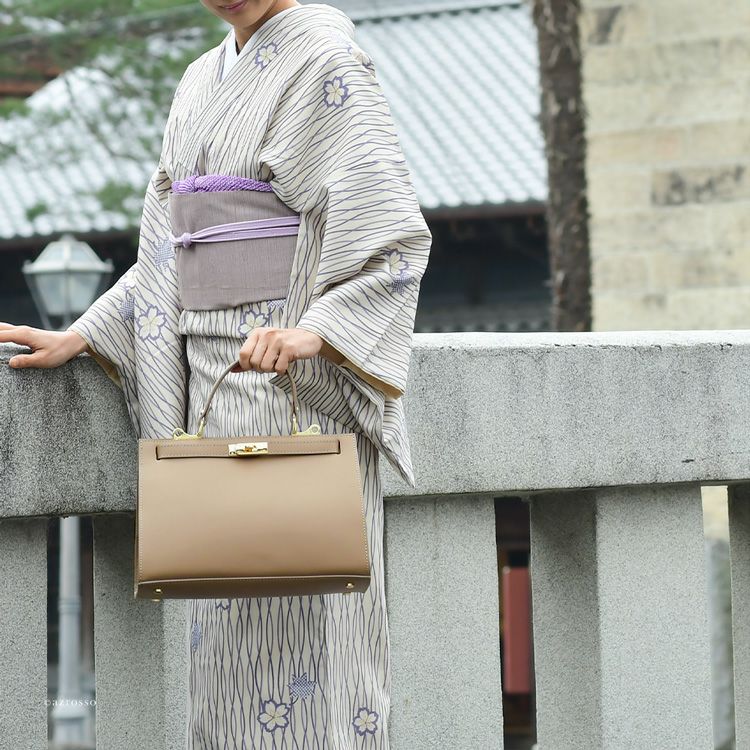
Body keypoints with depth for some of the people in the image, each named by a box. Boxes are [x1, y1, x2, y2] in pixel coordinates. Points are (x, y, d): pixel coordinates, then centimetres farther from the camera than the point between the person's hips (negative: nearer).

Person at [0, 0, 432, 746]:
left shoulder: (326, 61, -6)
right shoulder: (203, 81, 17)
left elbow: (398, 234, -14)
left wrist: (314, 331, -28)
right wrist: (77, 339, 14)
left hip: (297, 383, -8)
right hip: (213, 377, 8)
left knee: (294, 617, -9)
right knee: (227, 618, 7)